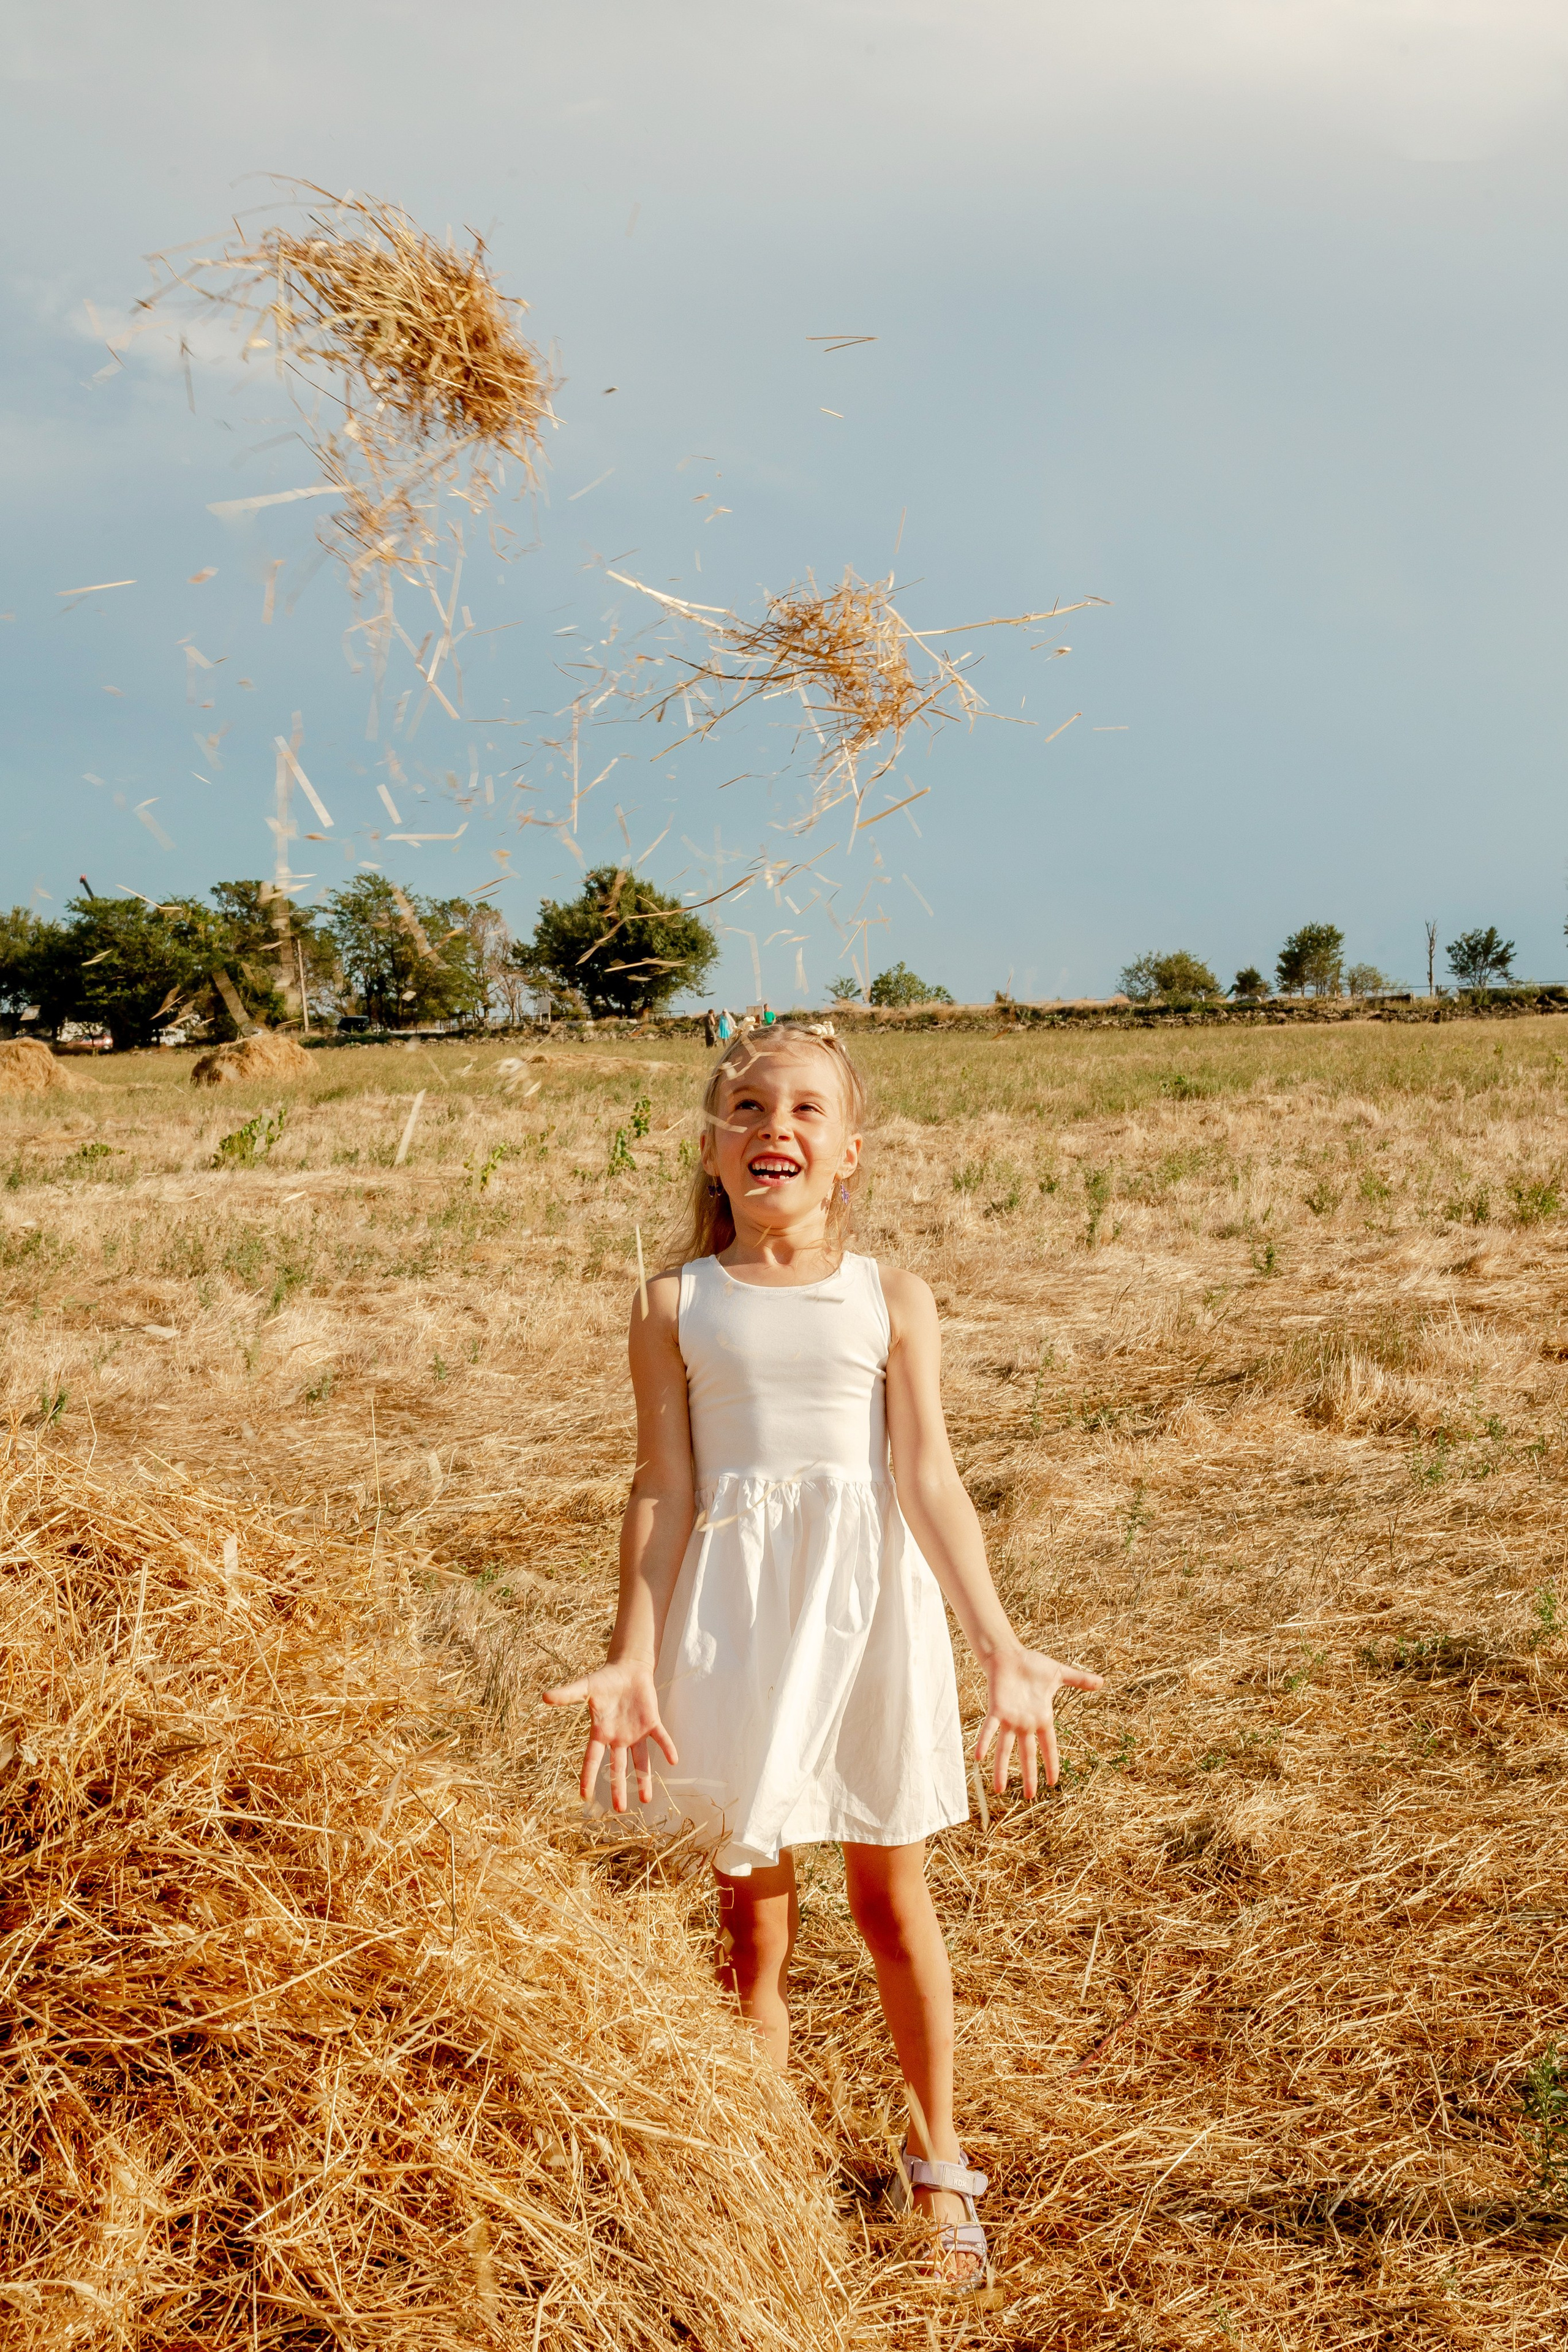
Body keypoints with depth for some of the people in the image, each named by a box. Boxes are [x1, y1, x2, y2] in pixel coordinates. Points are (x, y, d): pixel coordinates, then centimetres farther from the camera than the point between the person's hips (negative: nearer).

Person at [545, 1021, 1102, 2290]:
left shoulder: (891, 1299, 0)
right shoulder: (675, 1308, 1)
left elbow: (930, 1481, -5)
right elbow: (663, 1492, 0)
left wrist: (1001, 1646, -13)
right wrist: (633, 1662, -5)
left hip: (869, 1601, 0)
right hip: (735, 1611, 0)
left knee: (892, 1899, 13)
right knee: (752, 1912, 7)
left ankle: (938, 2166, 32)